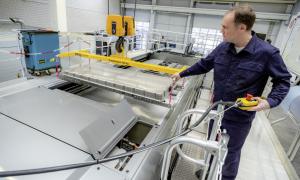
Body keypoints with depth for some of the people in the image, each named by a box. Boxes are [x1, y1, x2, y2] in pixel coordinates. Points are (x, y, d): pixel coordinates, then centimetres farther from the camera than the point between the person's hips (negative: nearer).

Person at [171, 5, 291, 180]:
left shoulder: (267, 53, -19)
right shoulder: (223, 47, -6)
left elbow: (283, 80, -6)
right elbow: (204, 65, 6)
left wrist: (270, 101, -22)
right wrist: (182, 74, 10)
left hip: (240, 117, -5)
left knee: (232, 151, 17)